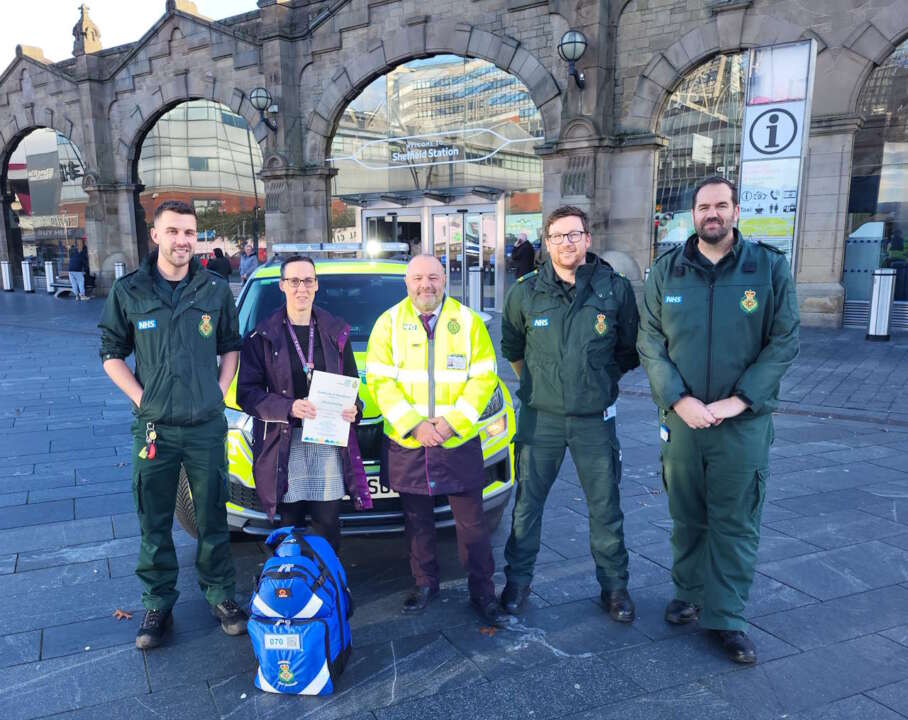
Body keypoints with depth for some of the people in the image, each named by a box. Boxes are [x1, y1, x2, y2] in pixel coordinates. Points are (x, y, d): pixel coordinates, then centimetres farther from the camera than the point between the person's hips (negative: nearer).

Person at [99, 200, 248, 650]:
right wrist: (141, 397, -5)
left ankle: (220, 595, 27)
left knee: (213, 519, 11)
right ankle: (158, 603, 26)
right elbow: (112, 354, 5)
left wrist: (219, 391, -1)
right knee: (154, 523, 9)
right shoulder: (129, 291, -1)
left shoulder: (215, 290, 2)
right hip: (153, 428, 0)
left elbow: (231, 346, 11)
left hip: (207, 426, 1)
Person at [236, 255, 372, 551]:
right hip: (284, 443, -1)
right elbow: (247, 393, -1)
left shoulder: (335, 332, 11)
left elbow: (352, 382, 16)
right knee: (291, 527, 5)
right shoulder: (263, 336, 3)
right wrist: (289, 408, -17)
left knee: (328, 524, 3)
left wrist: (353, 409, -6)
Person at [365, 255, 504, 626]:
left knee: (471, 521, 6)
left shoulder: (468, 321, 1)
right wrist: (413, 424, -14)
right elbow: (379, 379, -4)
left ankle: (482, 589, 22)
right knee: (417, 519, 14)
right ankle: (425, 582, 33)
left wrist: (453, 420, -14)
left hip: (459, 443, -1)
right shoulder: (389, 322, 2)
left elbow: (485, 377, -2)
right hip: (406, 443, 1)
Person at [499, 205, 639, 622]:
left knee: (605, 507, 8)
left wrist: (601, 380, 11)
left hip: (595, 419, 0)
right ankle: (518, 580, 25)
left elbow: (630, 350, 9)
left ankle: (614, 586, 26)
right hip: (540, 417, 1)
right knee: (527, 503, 9)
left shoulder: (616, 289, -4)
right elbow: (511, 347, 14)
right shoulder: (526, 292, -2)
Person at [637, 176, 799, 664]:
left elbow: (784, 341, -4)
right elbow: (650, 343, -1)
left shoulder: (769, 267, -2)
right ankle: (689, 595, 34)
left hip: (744, 422, -1)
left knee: (736, 524, 6)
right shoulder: (667, 270, 2)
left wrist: (738, 401, -13)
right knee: (686, 518, 14)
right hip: (681, 417, 1)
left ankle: (727, 617, 20)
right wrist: (679, 400, -12)